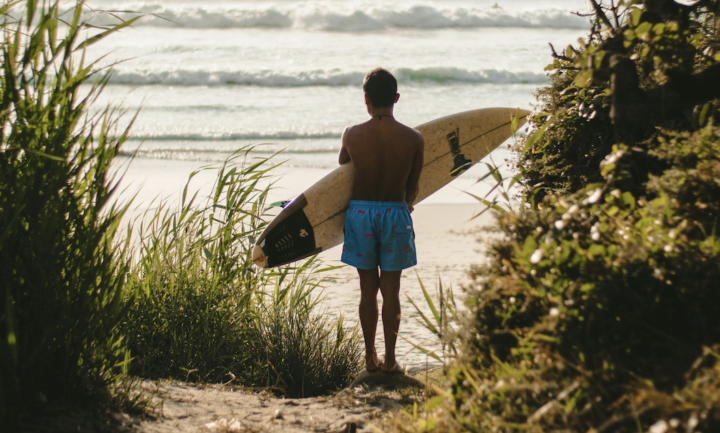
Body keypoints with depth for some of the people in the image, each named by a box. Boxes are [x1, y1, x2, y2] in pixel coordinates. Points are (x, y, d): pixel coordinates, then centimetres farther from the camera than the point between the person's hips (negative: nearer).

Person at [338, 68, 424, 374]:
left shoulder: (352, 135, -8)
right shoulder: (413, 139, -7)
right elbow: (412, 188, 3)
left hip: (360, 211, 1)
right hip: (395, 213, 0)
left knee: (368, 289, 11)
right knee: (390, 291, 8)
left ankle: (370, 357, 16)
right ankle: (390, 359, 11)